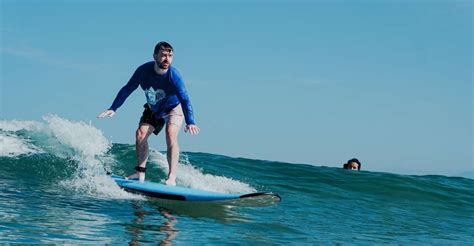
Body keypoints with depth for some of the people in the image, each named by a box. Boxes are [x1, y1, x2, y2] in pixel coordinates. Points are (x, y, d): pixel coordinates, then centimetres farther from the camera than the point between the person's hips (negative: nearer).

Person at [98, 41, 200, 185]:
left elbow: (185, 100, -39)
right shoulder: (144, 70, -23)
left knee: (171, 134, -26)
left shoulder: (173, 76, -33)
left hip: (173, 109, -4)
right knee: (140, 133, -10)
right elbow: (127, 89, -11)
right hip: (153, 109, 5)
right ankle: (140, 173, 0)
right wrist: (113, 109, -15)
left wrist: (190, 122, -54)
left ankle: (172, 177, -29)